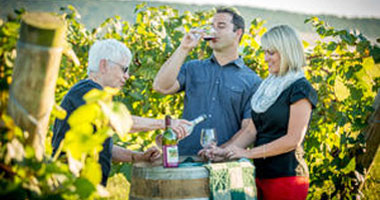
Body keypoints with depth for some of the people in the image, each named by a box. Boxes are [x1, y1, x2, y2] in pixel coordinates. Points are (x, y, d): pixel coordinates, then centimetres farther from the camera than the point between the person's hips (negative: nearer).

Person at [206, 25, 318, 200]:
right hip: (261, 175, 7)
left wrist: (248, 153, -15)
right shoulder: (268, 86, 15)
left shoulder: (300, 90, -9)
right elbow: (253, 130, 10)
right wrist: (226, 150, -5)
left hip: (286, 177, -7)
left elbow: (293, 140, -16)